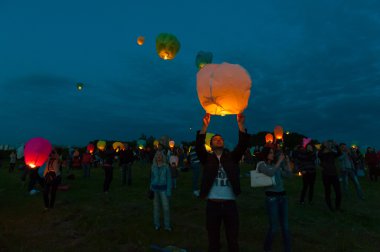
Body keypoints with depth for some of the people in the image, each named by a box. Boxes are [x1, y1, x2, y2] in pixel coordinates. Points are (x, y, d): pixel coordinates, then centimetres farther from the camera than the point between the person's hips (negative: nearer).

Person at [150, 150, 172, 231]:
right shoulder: (153, 167, 2)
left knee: (166, 207, -3)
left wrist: (169, 191, -8)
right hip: (155, 189, 2)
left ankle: (167, 225, 11)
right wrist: (151, 189, 6)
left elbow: (169, 179, -4)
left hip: (163, 189, -2)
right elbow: (152, 178, 9)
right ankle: (156, 224, 26)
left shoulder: (166, 167, -6)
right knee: (156, 207, 11)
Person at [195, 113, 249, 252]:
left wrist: (241, 124, -19)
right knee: (213, 240, 14)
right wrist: (205, 126, -24)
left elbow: (243, 145, -8)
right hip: (213, 204, -1)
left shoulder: (231, 157, 5)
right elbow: (199, 147, -15)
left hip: (230, 204, 1)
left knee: (233, 240, 13)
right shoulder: (207, 158, 2)